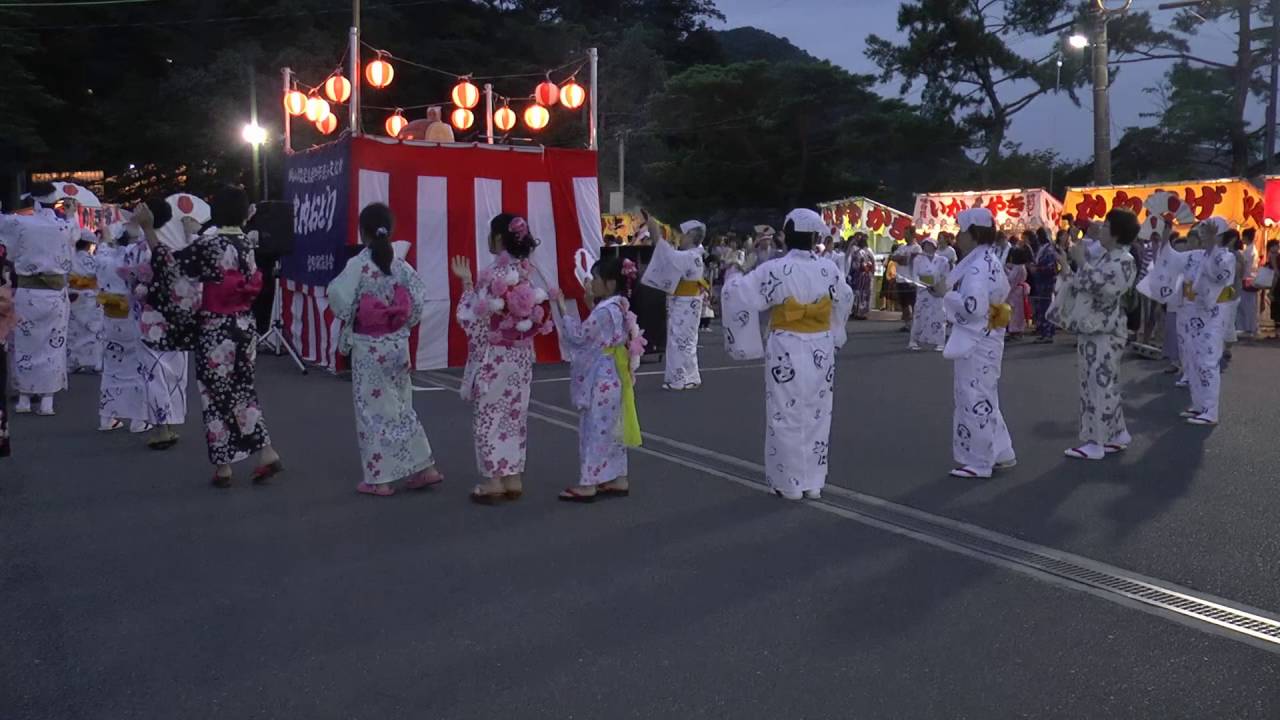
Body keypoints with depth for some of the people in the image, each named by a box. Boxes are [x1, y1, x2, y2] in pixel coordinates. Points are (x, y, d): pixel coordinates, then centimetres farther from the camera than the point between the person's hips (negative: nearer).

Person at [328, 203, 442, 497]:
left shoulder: (358, 265, -14)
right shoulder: (400, 265, 0)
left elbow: (339, 301, -14)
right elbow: (419, 302, -1)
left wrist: (335, 283, 6)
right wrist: (401, 325, 10)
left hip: (368, 347, -5)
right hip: (397, 344, 5)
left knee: (373, 410, 4)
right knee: (401, 407, 16)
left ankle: (380, 478, 10)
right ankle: (423, 468, 17)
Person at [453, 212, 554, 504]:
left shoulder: (492, 275, -17)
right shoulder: (527, 273, 3)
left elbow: (473, 319, -14)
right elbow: (536, 317, 9)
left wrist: (466, 283, -7)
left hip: (492, 358, -6)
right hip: (520, 357, 7)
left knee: (488, 418, 4)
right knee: (514, 417, 13)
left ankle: (494, 481, 8)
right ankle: (513, 478, 18)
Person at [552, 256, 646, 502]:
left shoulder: (605, 310, -20)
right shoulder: (618, 307, 10)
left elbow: (577, 336, -17)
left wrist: (562, 306, -12)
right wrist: (590, 303, 12)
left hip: (601, 381, -10)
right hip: (612, 379, 10)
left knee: (594, 431, -3)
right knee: (611, 431, 15)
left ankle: (588, 485, 3)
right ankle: (618, 480, 21)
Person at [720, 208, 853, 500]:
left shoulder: (774, 270, -14)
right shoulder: (829, 269, -2)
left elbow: (739, 297, -13)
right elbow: (845, 299, 16)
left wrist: (733, 276, 8)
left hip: (787, 351, -3)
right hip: (821, 350, 4)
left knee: (787, 417, 6)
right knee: (817, 417, 13)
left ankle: (790, 484, 12)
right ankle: (813, 483, 20)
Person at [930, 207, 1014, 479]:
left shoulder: (978, 265, -19)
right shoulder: (988, 261, 13)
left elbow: (973, 305, -29)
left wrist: (945, 293, -15)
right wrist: (950, 288, 10)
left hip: (977, 342, -11)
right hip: (981, 339, 11)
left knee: (974, 400, -1)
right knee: (983, 399, 19)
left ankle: (978, 463, 8)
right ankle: (1000, 453, 28)